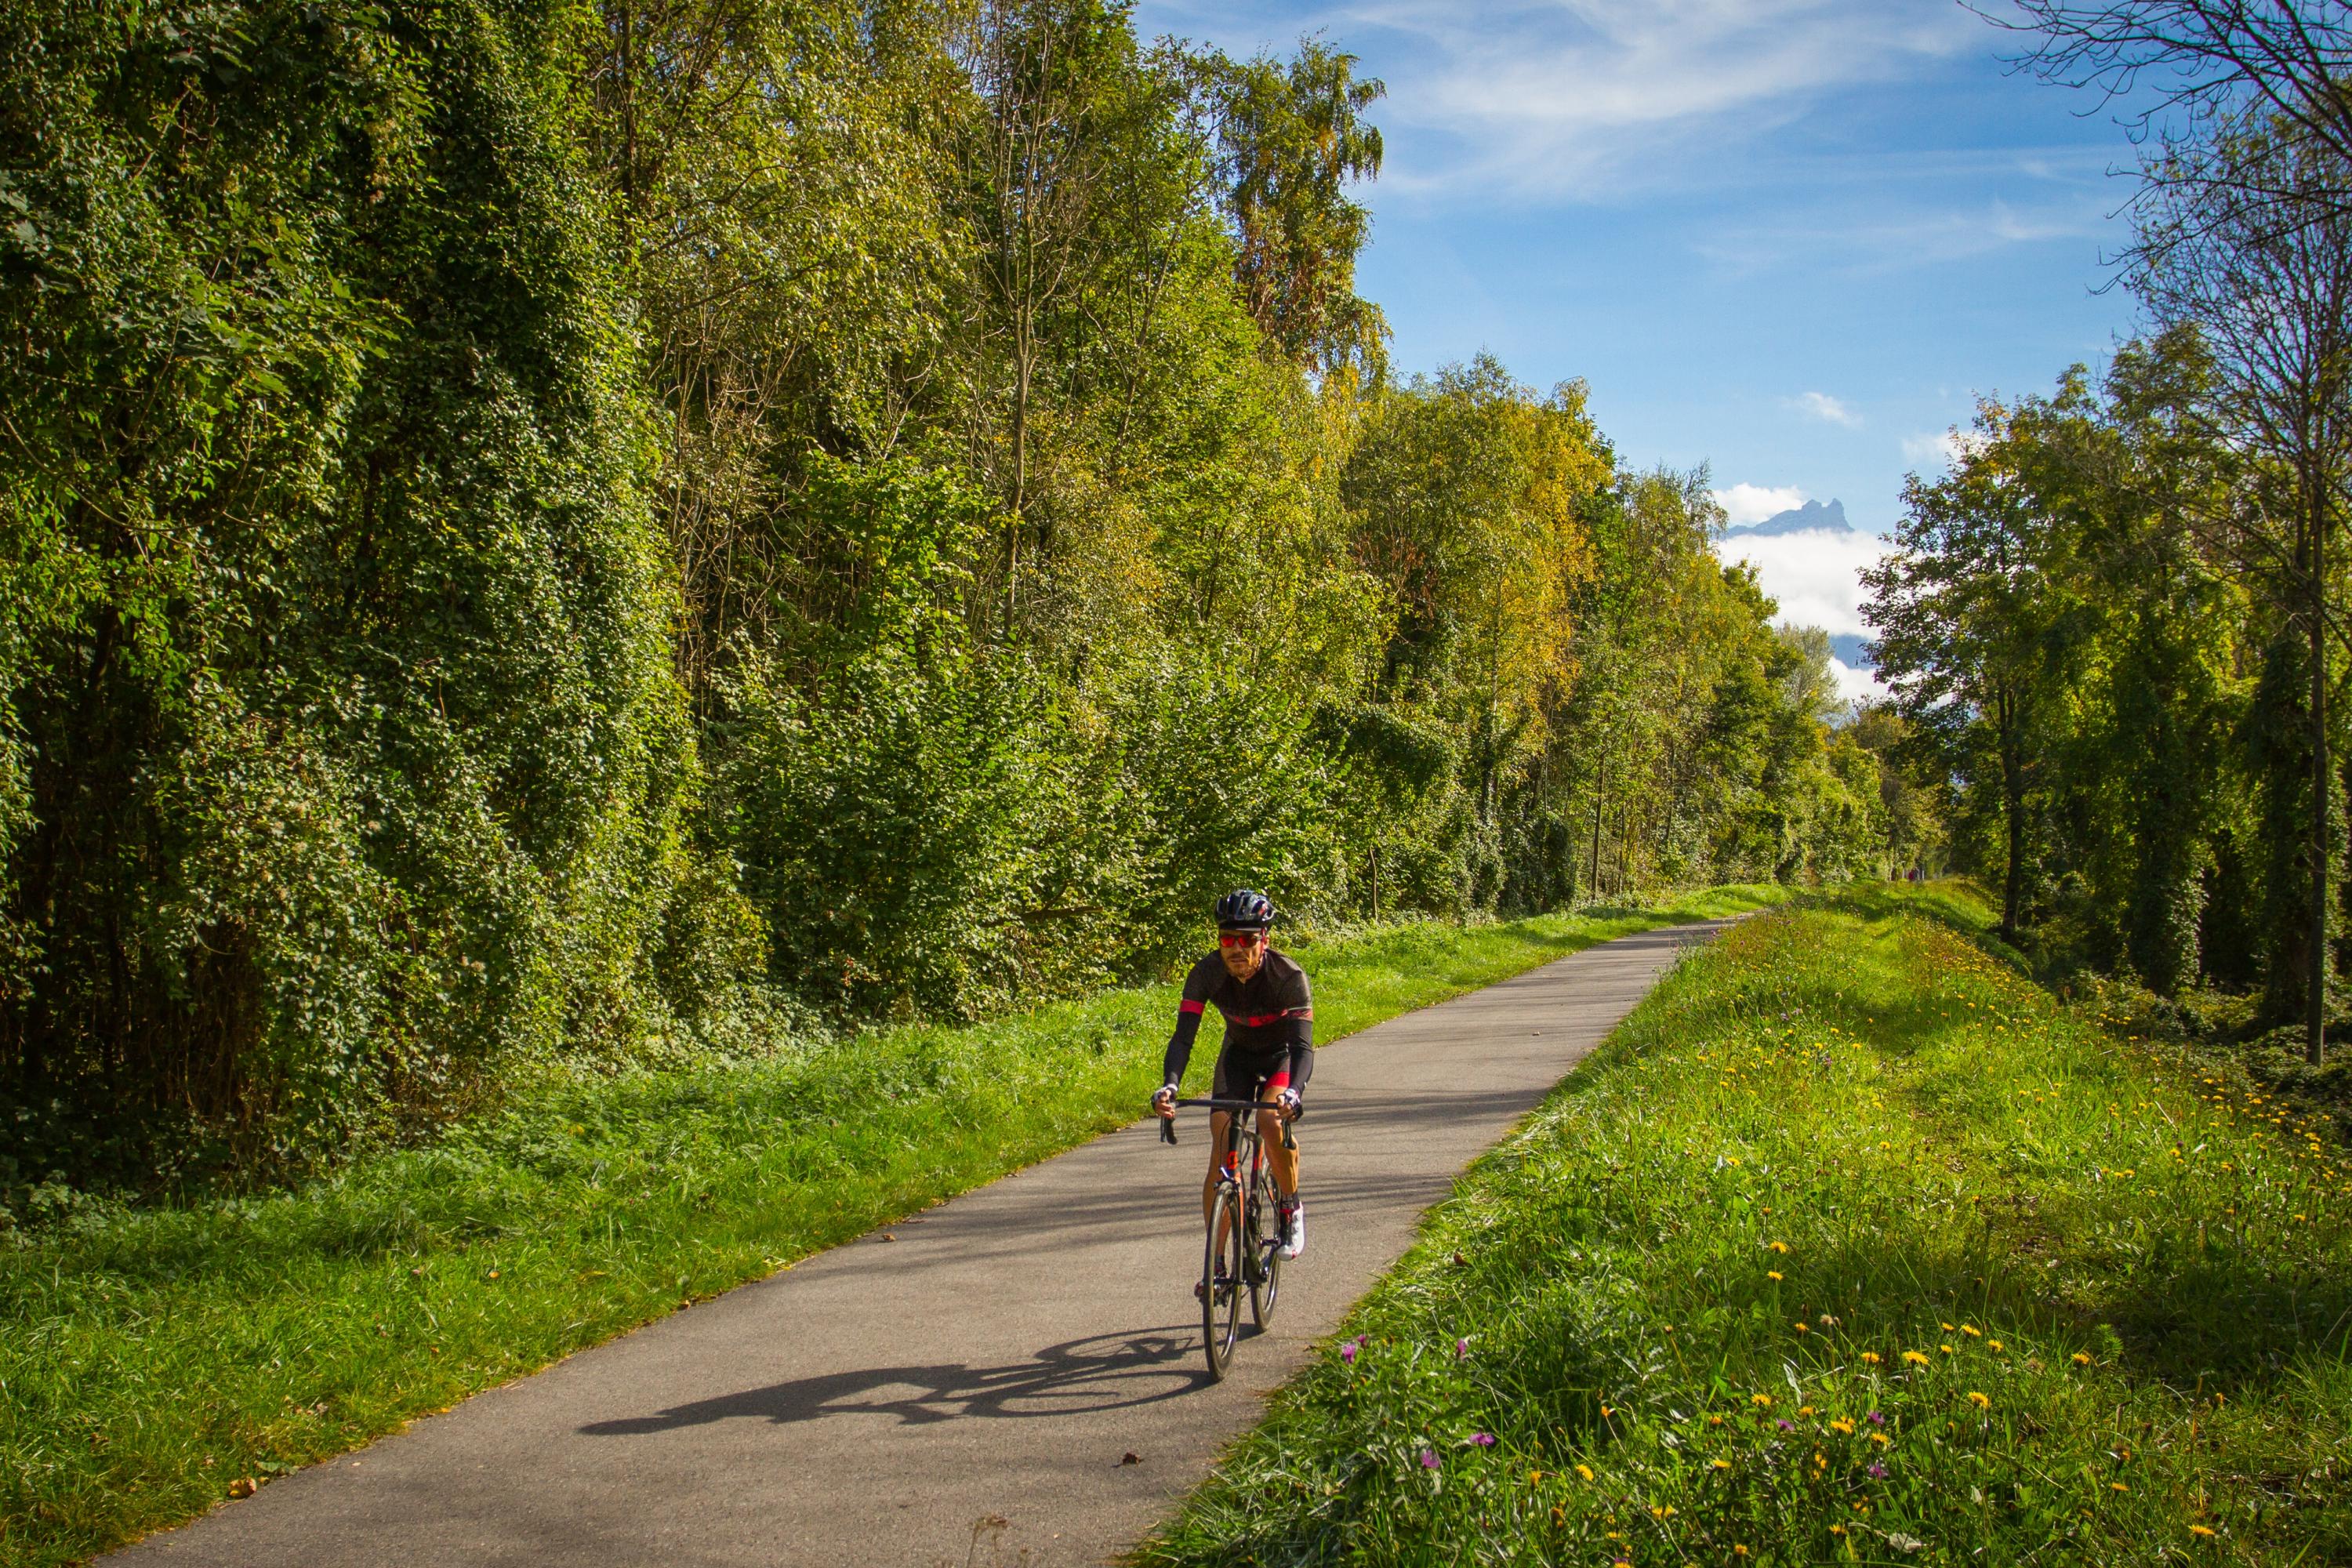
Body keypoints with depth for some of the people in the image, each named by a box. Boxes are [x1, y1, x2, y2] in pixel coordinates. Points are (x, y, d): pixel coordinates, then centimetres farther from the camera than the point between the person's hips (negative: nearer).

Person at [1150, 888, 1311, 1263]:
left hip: (1284, 1054, -2)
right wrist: (1169, 1085, -49)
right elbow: (1183, 1037, -30)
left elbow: (1303, 1045, -39)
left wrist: (1292, 1092, -58)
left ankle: (1291, 1209, -3)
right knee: (1221, 1152, -11)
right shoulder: (1207, 974, -25)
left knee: (1270, 1123, -30)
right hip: (1239, 1053, 3)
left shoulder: (1288, 976, -33)